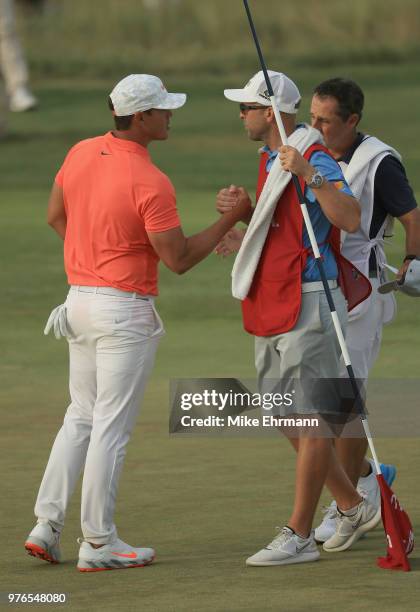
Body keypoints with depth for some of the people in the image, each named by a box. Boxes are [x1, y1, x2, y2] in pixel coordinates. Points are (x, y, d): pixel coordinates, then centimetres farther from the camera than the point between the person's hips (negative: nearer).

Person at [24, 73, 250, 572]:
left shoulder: (80, 153, 2)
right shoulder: (151, 184, -21)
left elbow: (55, 216, 16)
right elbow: (179, 259, -15)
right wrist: (230, 219, -8)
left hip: (80, 300, 7)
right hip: (125, 311, -7)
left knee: (81, 417, 17)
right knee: (112, 427, -1)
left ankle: (46, 526, 13)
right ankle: (98, 543, 4)